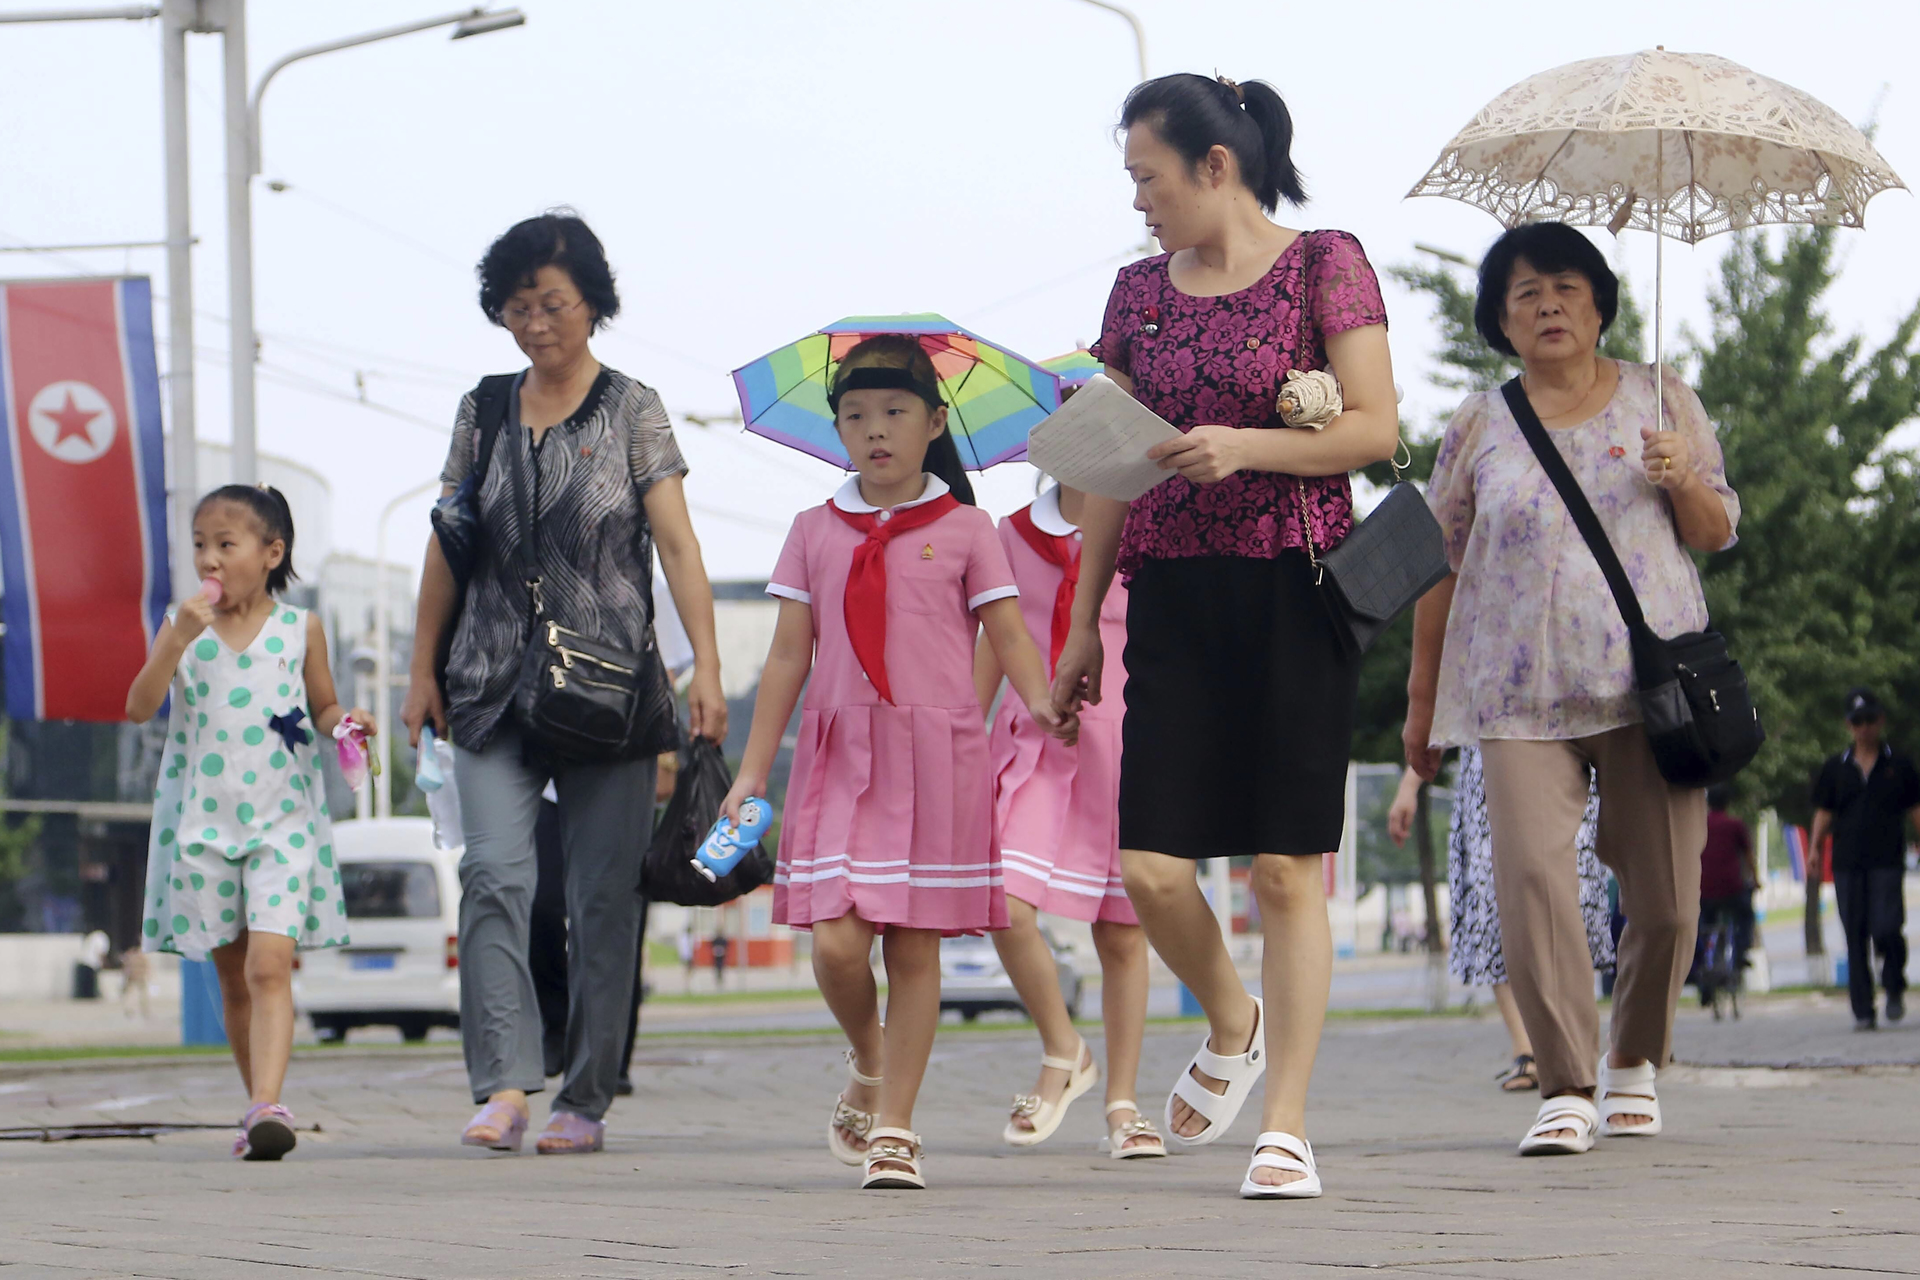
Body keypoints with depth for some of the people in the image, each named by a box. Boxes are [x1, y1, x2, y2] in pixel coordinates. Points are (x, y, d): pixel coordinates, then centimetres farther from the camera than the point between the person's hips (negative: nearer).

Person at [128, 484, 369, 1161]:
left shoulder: (300, 629, 3)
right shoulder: (184, 626, 3)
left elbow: (322, 709, 14)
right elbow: (138, 707, -8)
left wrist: (346, 722, -8)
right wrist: (178, 640, -19)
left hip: (282, 824, -2)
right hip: (201, 822, 2)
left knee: (269, 965, -18)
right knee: (232, 977, 10)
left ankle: (269, 1105, -26)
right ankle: (257, 1108, 22)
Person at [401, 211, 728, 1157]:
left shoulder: (631, 411, 2)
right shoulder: (483, 413, 11)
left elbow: (677, 543, -4)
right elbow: (447, 547, 16)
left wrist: (706, 666, -13)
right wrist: (424, 669, 11)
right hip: (497, 682, 2)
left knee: (603, 893, -1)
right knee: (494, 874, -14)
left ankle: (585, 1103, 8)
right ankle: (506, 1087, -19)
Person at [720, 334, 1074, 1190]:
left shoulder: (964, 530, 5)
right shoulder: (815, 533, 10)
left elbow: (1010, 637, 1)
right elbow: (788, 657, 11)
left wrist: (1040, 701, -19)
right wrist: (753, 767, 7)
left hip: (937, 757, -1)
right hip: (840, 753, 1)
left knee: (914, 944, -2)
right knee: (835, 938, -11)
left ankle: (895, 1129, 6)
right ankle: (867, 1065, 20)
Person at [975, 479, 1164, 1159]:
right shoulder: (1014, 536, 8)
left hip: (1122, 746, -2)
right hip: (1033, 746, 2)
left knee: (1121, 934, 1)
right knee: (1006, 907, -15)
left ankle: (1122, 1103, 14)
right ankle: (1061, 1052, 9)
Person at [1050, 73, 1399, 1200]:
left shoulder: (1324, 266, -1)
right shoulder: (1139, 293, 13)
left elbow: (1377, 427, -7)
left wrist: (1244, 446, -20)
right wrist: (1084, 622, 16)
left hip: (1296, 594, -4)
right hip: (1174, 597, 4)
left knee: (1288, 867, -6)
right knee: (1151, 865, -6)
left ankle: (1286, 1125, -1)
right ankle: (1232, 1023, 24)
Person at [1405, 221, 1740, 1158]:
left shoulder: (1659, 399, 11)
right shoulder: (1479, 427, 11)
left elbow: (1718, 532, 14)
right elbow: (1438, 563, 16)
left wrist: (1683, 484, -9)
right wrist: (1422, 698, 16)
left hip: (1648, 683, 0)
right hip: (1521, 694, 0)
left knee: (1665, 896, -1)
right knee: (1532, 876, -17)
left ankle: (1635, 1062, 23)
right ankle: (1566, 1088, -13)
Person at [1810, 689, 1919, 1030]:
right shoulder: (1835, 768, 12)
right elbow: (1824, 813, 12)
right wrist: (1814, 847, -2)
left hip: (1887, 862, -2)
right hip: (1847, 862, 2)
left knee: (1886, 928, -16)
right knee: (1855, 936, -1)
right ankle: (1862, 1011, 4)